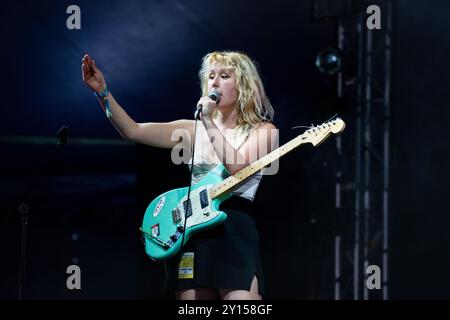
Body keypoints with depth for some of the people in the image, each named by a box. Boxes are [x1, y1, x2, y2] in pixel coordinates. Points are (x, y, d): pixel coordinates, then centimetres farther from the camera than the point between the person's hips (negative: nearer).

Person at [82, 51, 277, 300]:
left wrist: (209, 122, -11)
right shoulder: (193, 129, 14)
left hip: (234, 231, -4)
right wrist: (102, 91, -4)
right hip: (190, 229, 4)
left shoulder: (262, 130, 5)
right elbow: (133, 131, 6)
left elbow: (238, 169, -14)